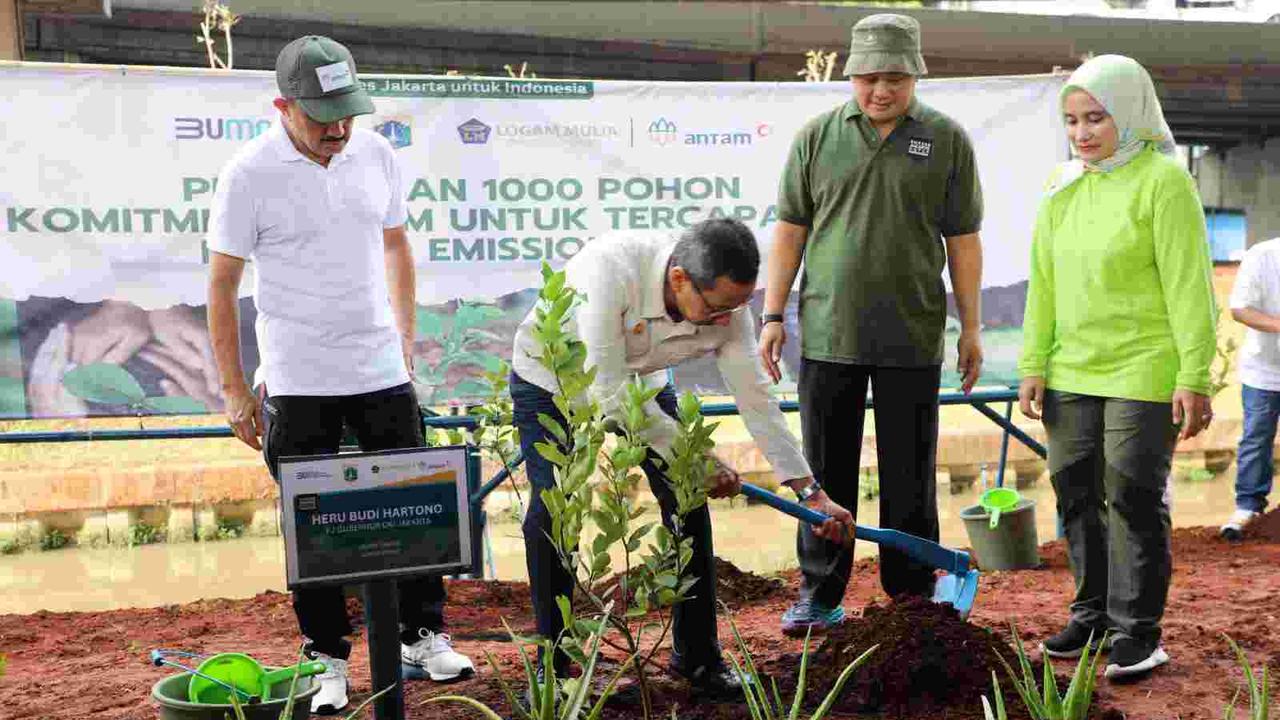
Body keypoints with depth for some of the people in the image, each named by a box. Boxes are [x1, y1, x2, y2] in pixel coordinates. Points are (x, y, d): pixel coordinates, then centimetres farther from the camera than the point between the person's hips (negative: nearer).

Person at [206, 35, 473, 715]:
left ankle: (424, 636, 25)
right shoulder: (250, 173, -11)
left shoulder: (376, 154, 1)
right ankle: (329, 660, 20)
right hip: (297, 382, -3)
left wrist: (406, 338, 12)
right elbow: (221, 284, -5)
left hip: (381, 370, 3)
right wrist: (235, 389, -5)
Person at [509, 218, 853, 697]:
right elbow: (608, 391, -39)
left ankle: (697, 656, 11)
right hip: (551, 375, -4)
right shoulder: (610, 267, -41)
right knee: (552, 510, -19)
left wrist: (810, 491, -14)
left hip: (640, 378, 4)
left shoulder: (727, 305, -24)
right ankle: (552, 666, -2)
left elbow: (755, 399, -14)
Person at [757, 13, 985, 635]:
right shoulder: (817, 137, 6)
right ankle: (820, 595, 19)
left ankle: (911, 597, 20)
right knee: (826, 473, 8)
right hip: (828, 335, 1)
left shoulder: (946, 140, 3)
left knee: (909, 478, 8)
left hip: (912, 339, -1)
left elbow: (963, 240, 5)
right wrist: (773, 314, 2)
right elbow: (790, 229, 6)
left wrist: (970, 328, 3)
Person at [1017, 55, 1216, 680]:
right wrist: (1033, 364, 8)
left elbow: (1188, 286, -11)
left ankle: (1138, 630, 10)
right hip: (1071, 373, 6)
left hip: (1142, 373, -6)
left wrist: (1194, 377, -13)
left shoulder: (1163, 180, -8)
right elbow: (1043, 282, 12)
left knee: (1133, 498, -2)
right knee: (1077, 493, 10)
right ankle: (1092, 614, 25)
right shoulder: (1063, 187, 10)